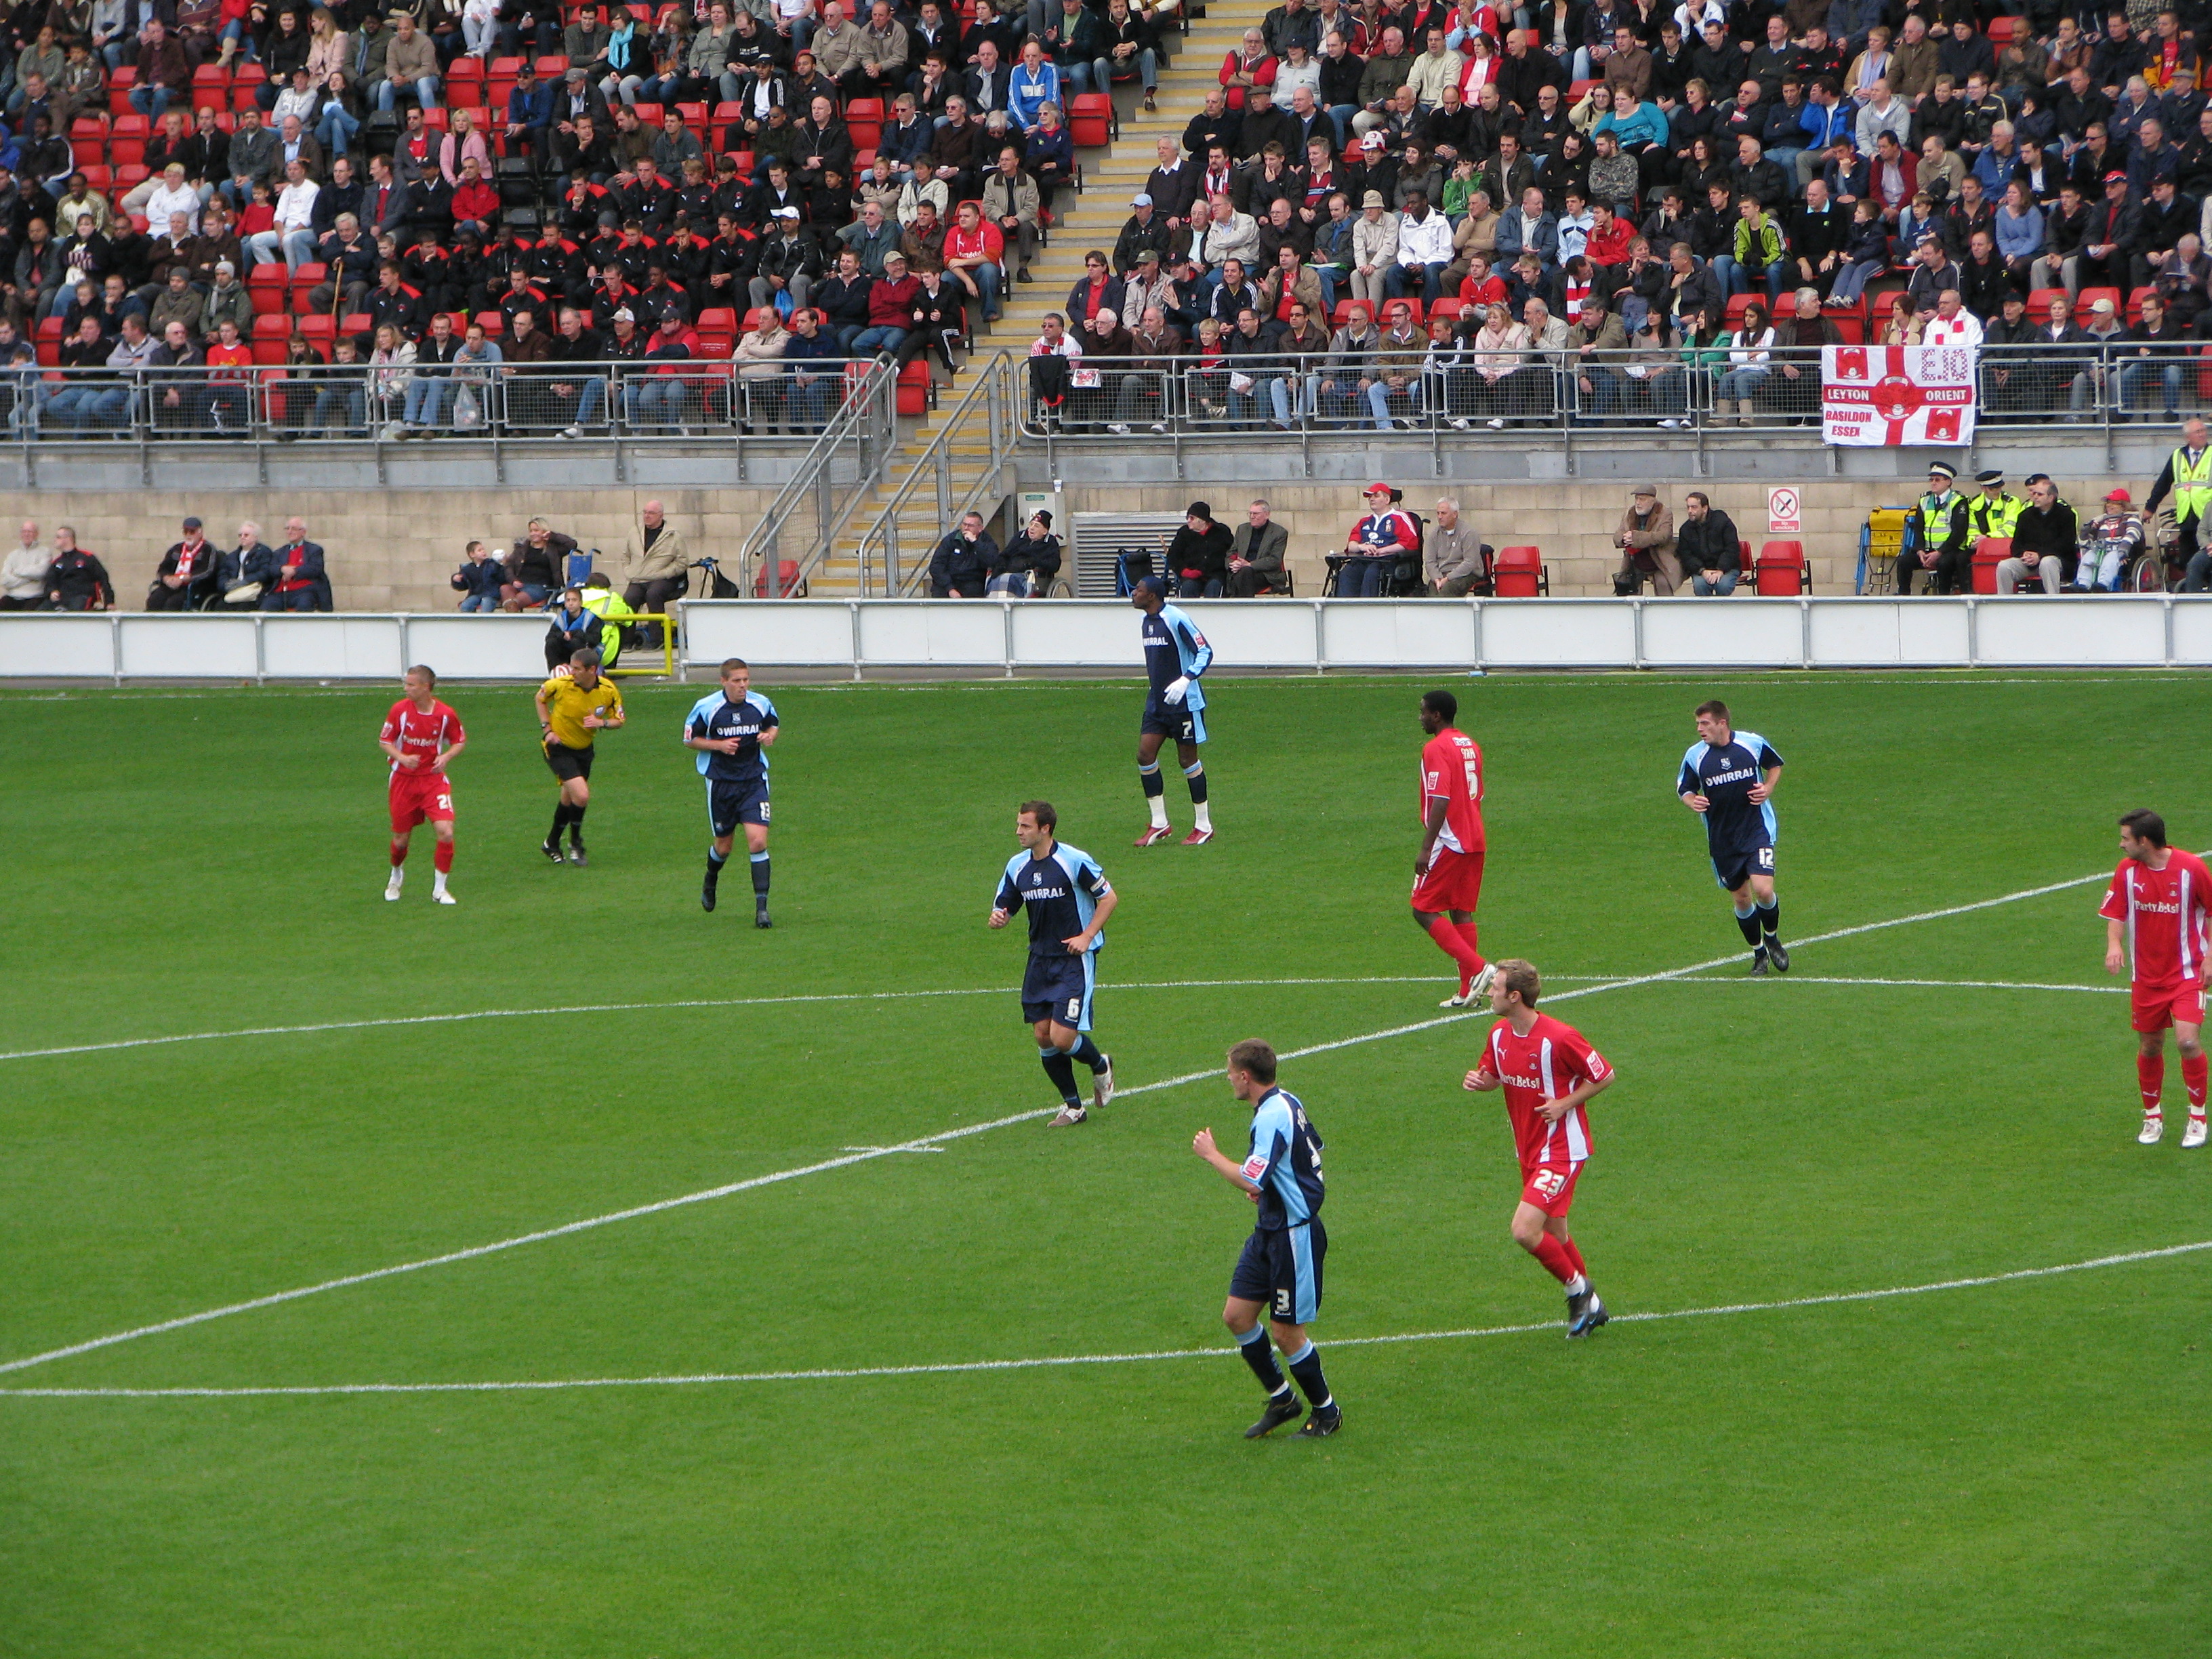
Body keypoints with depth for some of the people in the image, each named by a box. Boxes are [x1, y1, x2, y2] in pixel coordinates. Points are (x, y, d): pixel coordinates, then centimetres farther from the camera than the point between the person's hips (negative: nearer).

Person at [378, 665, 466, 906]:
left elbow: (460, 742, 6)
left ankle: (439, 889, -1)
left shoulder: (446, 714, -9)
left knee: (445, 831, -17)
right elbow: (384, 741, -1)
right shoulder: (400, 710, -9)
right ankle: (396, 876, 42)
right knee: (401, 838, 8)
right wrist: (402, 757, -20)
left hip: (433, 779, -1)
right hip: (404, 779, 1)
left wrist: (447, 757, -15)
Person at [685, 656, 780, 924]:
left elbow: (774, 725, 15)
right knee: (723, 846, 11)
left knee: (758, 841, -14)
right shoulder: (706, 707, -11)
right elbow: (689, 740, -1)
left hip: (754, 781, 1)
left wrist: (770, 736, -9)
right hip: (720, 781, -1)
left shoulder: (761, 704, -4)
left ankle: (761, 907, -11)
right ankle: (710, 882, 46)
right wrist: (719, 745, -17)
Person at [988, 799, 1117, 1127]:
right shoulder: (1017, 866, 4)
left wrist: (1086, 937, -14)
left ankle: (1100, 1066, 20)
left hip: (1075, 960, -6)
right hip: (1039, 960, 6)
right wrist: (998, 918, -14)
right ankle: (1072, 1106, 18)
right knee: (1044, 1036, 2)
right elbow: (1004, 908, 11)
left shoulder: (1075, 861, -13)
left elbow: (1109, 898, -6)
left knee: (1063, 1037, -13)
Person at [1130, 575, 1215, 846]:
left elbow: (1205, 652, -17)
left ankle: (1204, 826, 13)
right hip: (1156, 700, 8)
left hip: (1184, 701, -8)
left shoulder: (1176, 620, -18)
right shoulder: (1146, 621, 8)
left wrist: (1185, 681, -28)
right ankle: (1159, 824, 8)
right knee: (1145, 755, -1)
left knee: (1188, 760, 1)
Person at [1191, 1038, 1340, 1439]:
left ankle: (1326, 1411, 17)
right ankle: (1281, 1398, 23)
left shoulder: (1272, 1117, -23)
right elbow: (1314, 1148, 24)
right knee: (1237, 1315, 10)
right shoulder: (1289, 1102, 8)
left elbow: (1251, 1182, -31)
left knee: (1286, 1332, 0)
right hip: (1269, 1230, 10)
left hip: (1293, 1236, -10)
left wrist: (1211, 1153, -16)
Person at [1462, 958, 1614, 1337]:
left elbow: (1604, 1075, -11)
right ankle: (1590, 1307, 33)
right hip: (1529, 1149, 8)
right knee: (1554, 1235, 16)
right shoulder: (1499, 1035, 1)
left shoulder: (1559, 1038, -22)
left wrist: (1564, 1103, -19)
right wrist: (1479, 1081, -6)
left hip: (1561, 1151, -8)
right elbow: (1493, 1076, 18)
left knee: (1525, 1231, -18)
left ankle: (1577, 1288, 5)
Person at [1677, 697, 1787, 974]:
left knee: (1763, 890, -16)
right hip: (1722, 839, 2)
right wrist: (1692, 801, -15)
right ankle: (1758, 954, 28)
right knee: (1741, 898, 7)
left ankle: (1772, 939, 14)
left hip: (1758, 830, -2)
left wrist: (1768, 788, -7)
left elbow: (1775, 765, 12)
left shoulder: (1753, 743, -7)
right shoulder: (1695, 756, -5)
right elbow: (1684, 788, 8)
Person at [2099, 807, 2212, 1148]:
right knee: (2149, 1046, 8)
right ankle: (2152, 1117, 28)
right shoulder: (2127, 871, -2)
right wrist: (2114, 944, -18)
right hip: (2145, 976, 4)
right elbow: (2116, 915, 3)